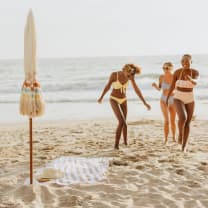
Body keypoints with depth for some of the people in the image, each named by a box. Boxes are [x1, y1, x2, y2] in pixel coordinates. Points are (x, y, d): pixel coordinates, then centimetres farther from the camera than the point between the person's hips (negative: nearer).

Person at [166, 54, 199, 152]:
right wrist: (167, 99, 11)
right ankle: (180, 133, 4)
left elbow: (195, 83, -29)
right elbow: (172, 86, 4)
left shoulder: (195, 72, -7)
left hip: (190, 100, 2)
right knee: (182, 118, -27)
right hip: (178, 99, -1)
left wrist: (190, 79, -52)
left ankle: (184, 146, 18)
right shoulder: (177, 72, -8)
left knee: (187, 123, 3)